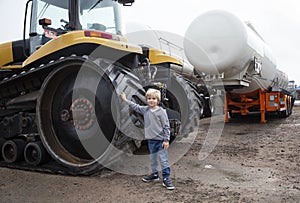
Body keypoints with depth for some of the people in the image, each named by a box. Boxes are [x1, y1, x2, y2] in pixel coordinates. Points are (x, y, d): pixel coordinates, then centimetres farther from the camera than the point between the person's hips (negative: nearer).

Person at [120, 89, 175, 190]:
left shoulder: (161, 111, -12)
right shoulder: (145, 109, 4)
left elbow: (166, 126, -12)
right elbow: (136, 107, 20)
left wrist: (166, 140, -14)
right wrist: (126, 100, 24)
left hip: (160, 140, -6)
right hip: (151, 139, 6)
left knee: (163, 159, -4)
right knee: (152, 158, 18)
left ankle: (166, 178, 3)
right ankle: (154, 174, 35)